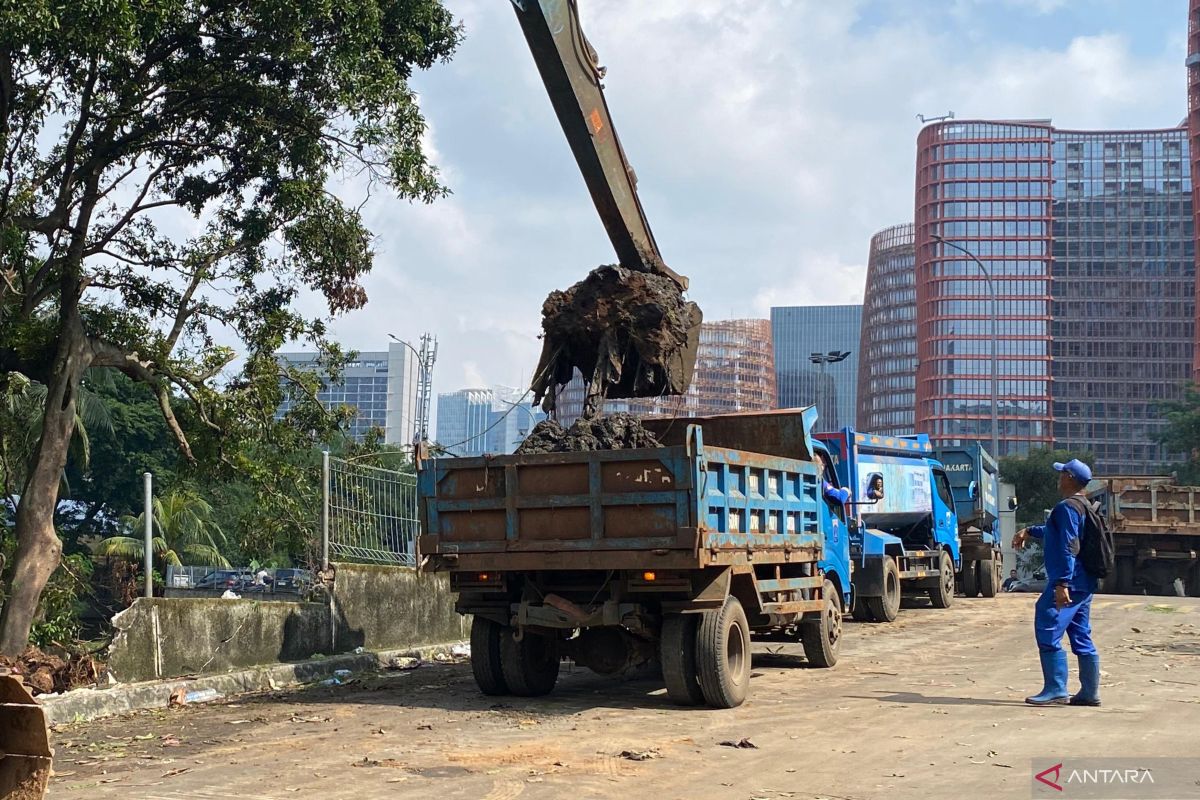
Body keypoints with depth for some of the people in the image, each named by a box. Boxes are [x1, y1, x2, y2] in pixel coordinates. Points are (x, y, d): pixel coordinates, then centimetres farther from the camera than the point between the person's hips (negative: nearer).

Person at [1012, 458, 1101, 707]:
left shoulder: (1067, 508, -14)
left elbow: (1068, 547, -22)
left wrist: (1062, 583, -26)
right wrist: (1030, 531, 39)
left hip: (1067, 584, -10)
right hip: (1084, 584, 10)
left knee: (1048, 634, -7)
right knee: (1082, 639, 11)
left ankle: (1056, 689, -9)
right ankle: (1090, 692, 12)